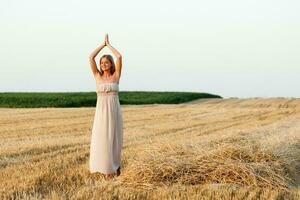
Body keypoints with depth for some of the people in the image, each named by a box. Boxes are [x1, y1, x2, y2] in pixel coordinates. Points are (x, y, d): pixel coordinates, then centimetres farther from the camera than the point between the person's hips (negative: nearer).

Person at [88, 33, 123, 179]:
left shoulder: (116, 75, 3)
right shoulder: (97, 76, 5)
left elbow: (119, 57, -9)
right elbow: (91, 57, -3)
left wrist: (109, 44, 3)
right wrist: (103, 44, 3)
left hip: (114, 111, 0)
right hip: (101, 112, 0)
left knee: (114, 139, 6)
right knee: (102, 140, -4)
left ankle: (115, 165, 26)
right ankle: (107, 168, 10)